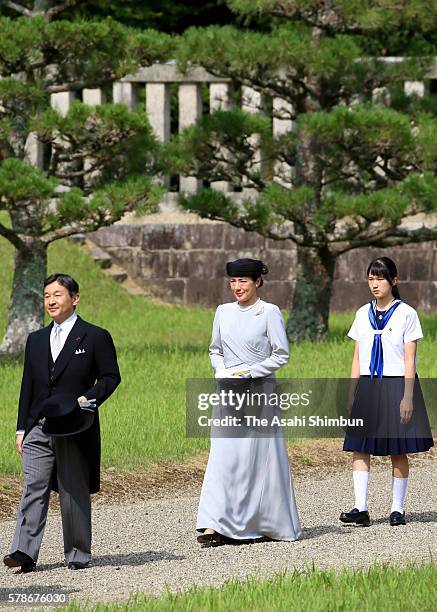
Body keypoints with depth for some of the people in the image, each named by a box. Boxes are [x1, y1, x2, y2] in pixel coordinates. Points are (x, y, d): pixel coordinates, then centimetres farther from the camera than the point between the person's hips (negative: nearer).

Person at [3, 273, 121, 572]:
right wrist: (22, 428, 12)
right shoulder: (36, 340, 16)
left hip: (75, 428, -4)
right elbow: (28, 386, 17)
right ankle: (24, 552, -16)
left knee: (74, 491, 2)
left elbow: (111, 376, 0)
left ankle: (78, 554, 12)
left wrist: (88, 399, -16)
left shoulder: (95, 337, 1)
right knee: (33, 487, -8)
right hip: (39, 426, 4)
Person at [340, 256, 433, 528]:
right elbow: (357, 358, 12)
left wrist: (407, 397, -12)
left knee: (398, 451, 2)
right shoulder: (363, 314, 10)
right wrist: (352, 394, 8)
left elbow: (409, 360, -6)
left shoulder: (406, 314, -3)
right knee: (360, 448, -6)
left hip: (396, 385, -4)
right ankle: (361, 509, -8)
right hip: (367, 386, 4)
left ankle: (398, 509, 9)